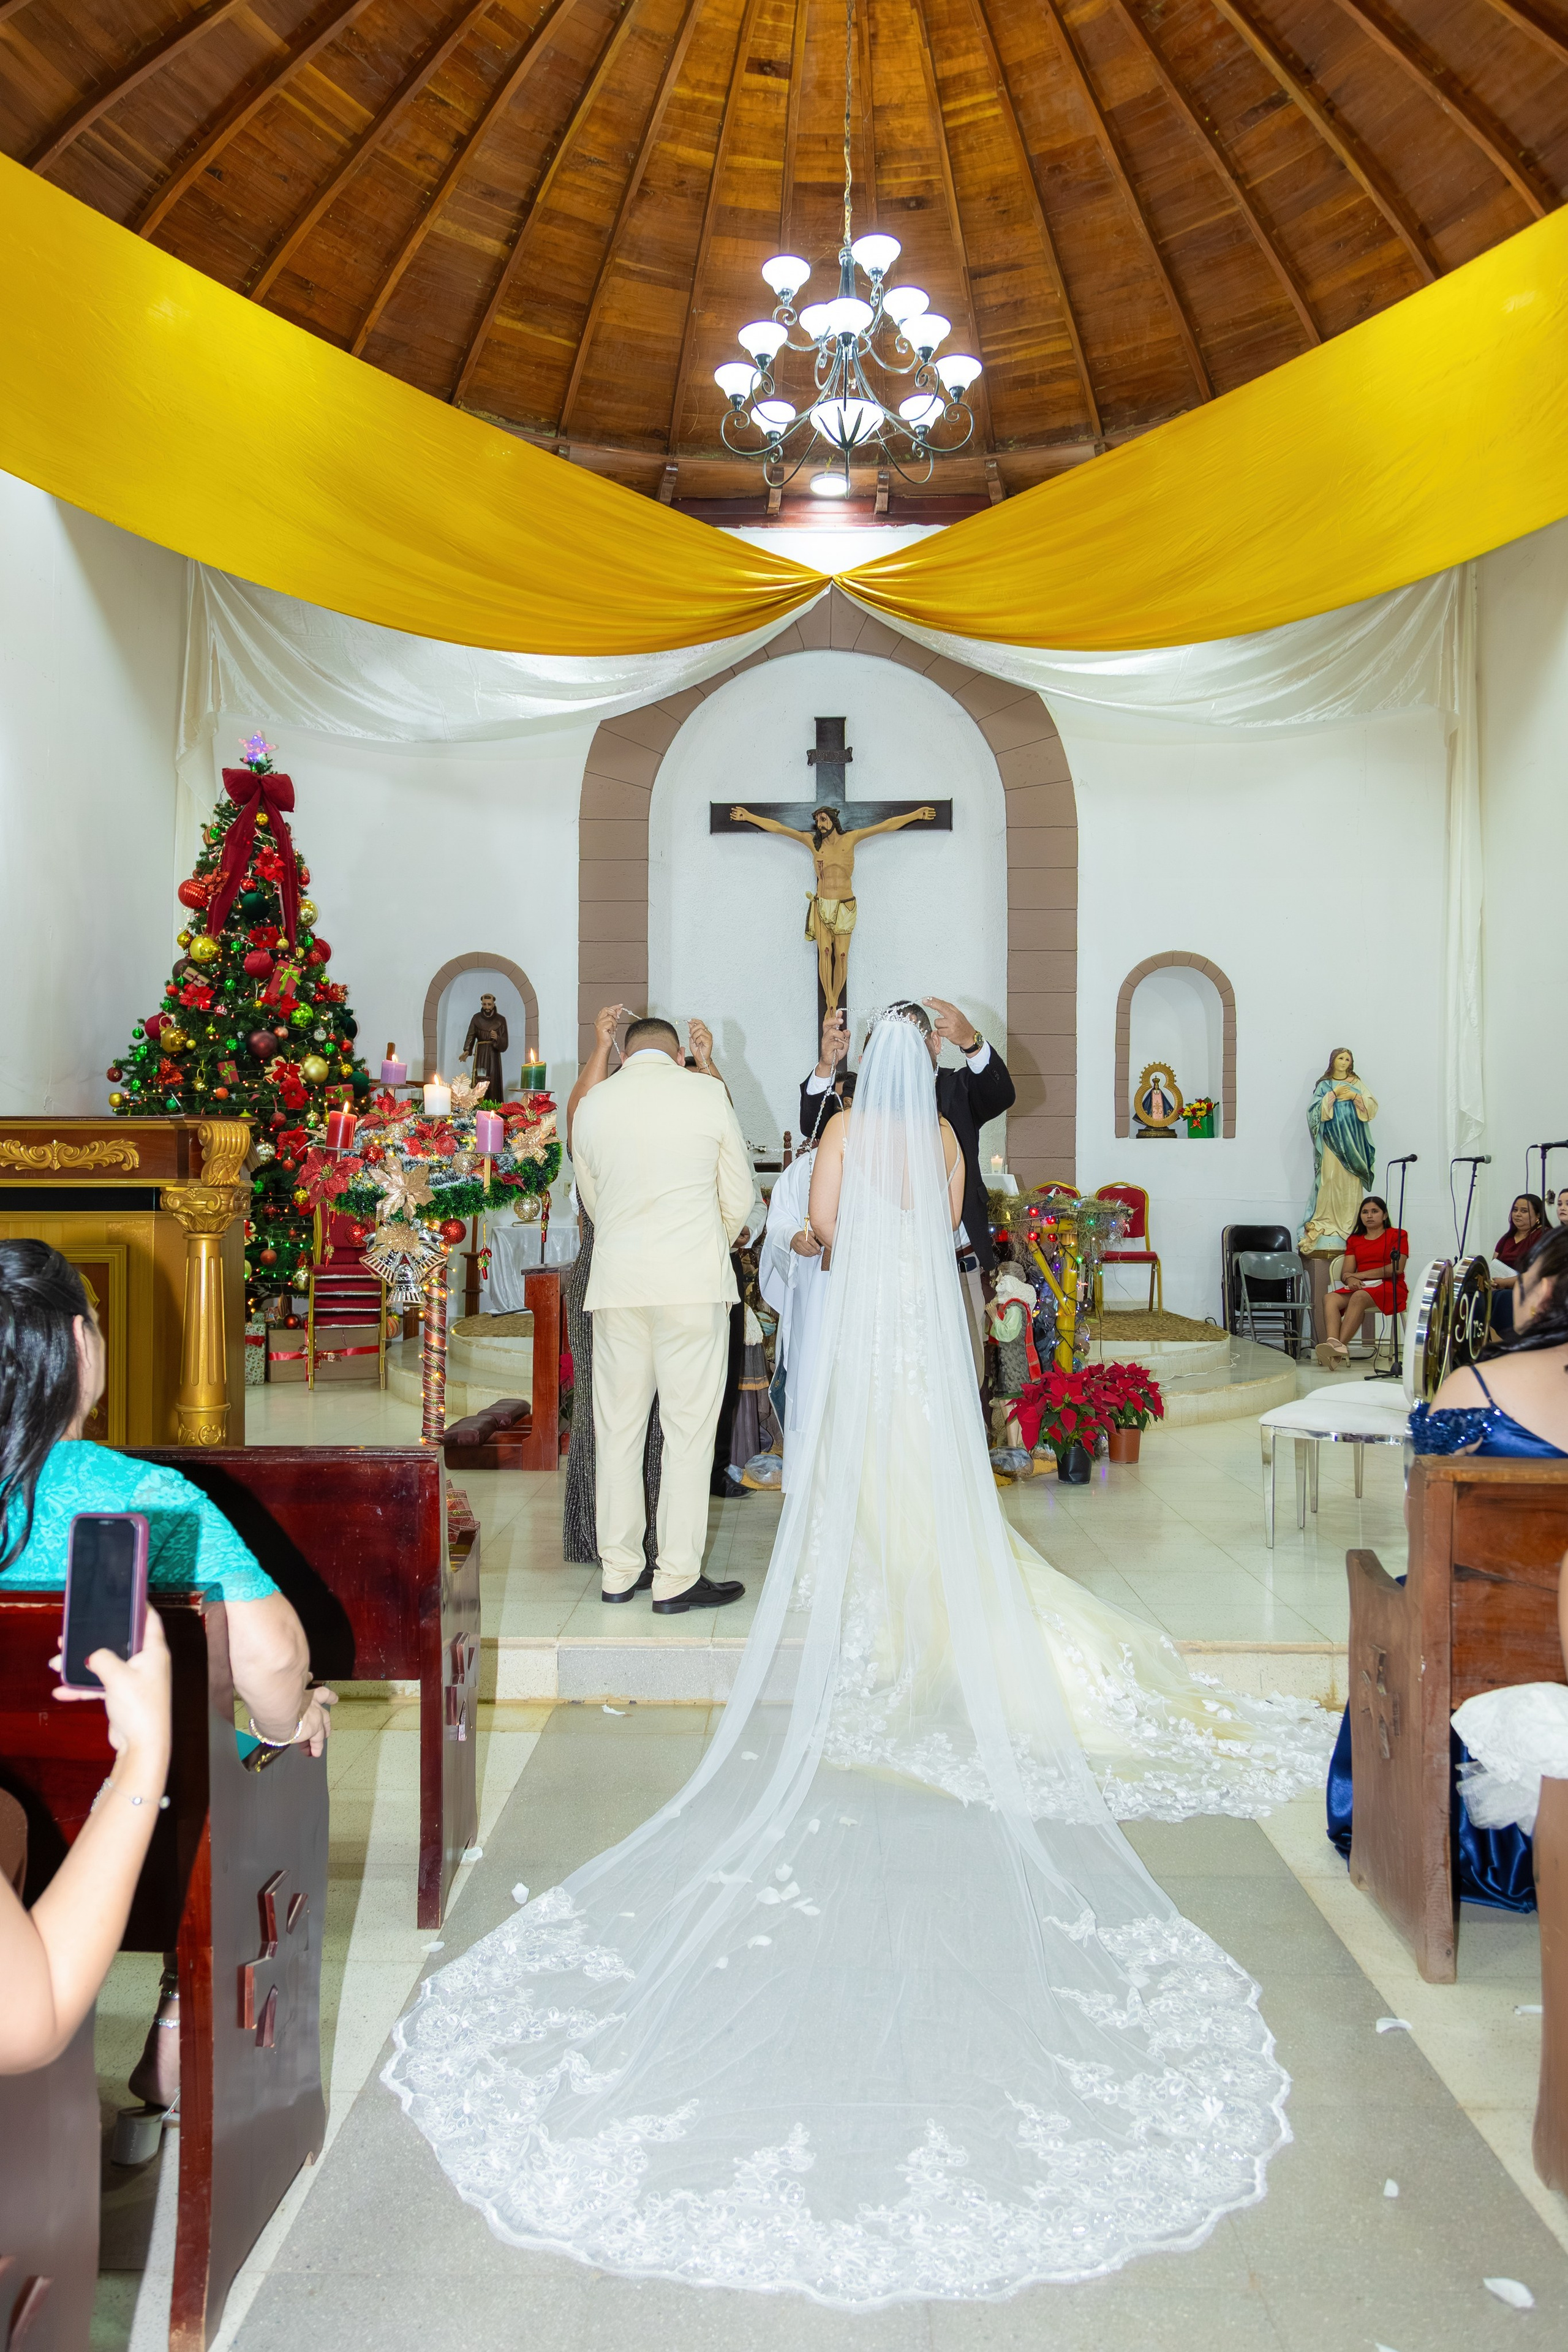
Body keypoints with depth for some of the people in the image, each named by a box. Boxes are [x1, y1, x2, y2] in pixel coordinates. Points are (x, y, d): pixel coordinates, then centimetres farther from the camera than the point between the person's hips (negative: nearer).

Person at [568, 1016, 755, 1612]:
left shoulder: (591, 1106, 7)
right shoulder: (707, 1095, 0)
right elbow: (738, 1198, 4)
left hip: (617, 1281, 3)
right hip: (695, 1282, -3)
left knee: (617, 1428, 10)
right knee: (690, 1429, 1)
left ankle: (619, 1571, 19)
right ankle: (677, 1578, 4)